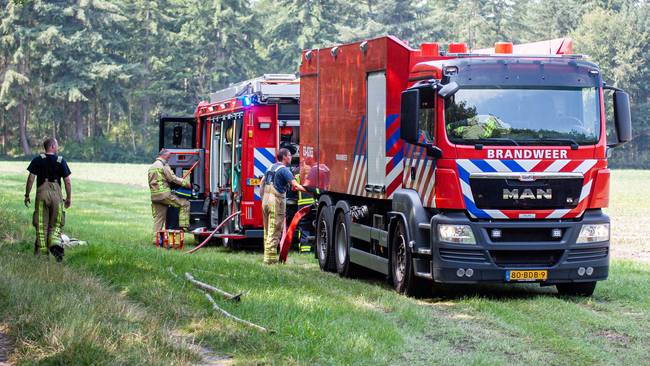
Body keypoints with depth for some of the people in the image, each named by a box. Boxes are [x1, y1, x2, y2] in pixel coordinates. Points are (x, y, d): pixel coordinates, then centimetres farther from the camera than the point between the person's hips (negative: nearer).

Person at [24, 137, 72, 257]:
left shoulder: (37, 160, 2)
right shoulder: (61, 161, 2)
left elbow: (31, 179, -3)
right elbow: (67, 182, 1)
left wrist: (27, 195, 5)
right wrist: (69, 198, 10)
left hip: (42, 193, 0)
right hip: (56, 193, 0)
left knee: (41, 225, 6)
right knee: (55, 224, 10)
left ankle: (42, 252, 5)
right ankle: (55, 243, -16)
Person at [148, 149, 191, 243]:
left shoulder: (152, 167, 23)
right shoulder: (164, 165, -5)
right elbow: (172, 178, -11)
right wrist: (185, 183, -6)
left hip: (154, 195, 9)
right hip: (164, 193, -9)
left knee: (158, 218, 10)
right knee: (184, 204, -2)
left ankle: (155, 238, 6)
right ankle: (183, 225, -10)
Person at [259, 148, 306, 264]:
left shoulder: (271, 167, 15)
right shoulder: (284, 170, -10)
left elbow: (261, 183, 20)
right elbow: (296, 185, -20)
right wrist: (308, 191, -22)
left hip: (265, 199, 8)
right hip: (276, 200, -8)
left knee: (267, 231, 14)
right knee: (274, 232, -5)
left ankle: (267, 254, 19)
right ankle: (270, 258, -7)